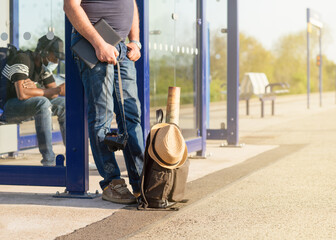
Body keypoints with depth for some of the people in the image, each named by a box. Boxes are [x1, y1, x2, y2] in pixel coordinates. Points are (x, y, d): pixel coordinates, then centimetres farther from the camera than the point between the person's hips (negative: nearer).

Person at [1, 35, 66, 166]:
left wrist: (34, 88, -21)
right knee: (43, 103, -34)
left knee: (63, 103, -1)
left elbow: (53, 95, 1)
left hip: (25, 106, 9)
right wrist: (58, 90, -29)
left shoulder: (43, 63, 5)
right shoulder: (22, 59, -22)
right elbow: (22, 94, -34)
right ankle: (48, 161, -35)